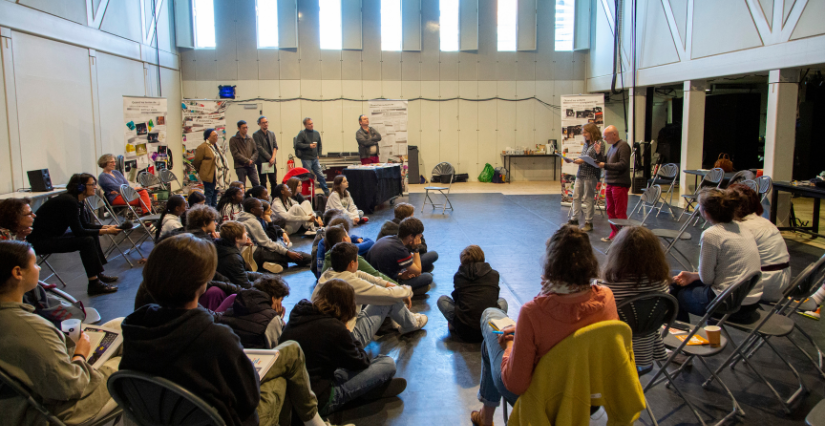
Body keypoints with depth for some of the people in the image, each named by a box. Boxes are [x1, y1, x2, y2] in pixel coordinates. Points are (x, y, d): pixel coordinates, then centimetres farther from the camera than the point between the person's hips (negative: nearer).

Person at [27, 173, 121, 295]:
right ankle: (94, 284, -18)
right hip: (40, 241, -10)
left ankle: (98, 274, 15)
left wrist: (105, 227, 1)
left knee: (92, 234, 10)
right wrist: (104, 231, -20)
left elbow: (84, 225, 14)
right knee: (87, 240, -21)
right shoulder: (69, 201, -24)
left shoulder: (77, 201, 5)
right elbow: (78, 232, -24)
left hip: (53, 236, 11)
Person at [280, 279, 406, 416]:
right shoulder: (334, 328, -21)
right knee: (388, 364, -8)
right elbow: (361, 363, -6)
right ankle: (369, 392, 15)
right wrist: (349, 335, 3)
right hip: (319, 401, -9)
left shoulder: (297, 317, 2)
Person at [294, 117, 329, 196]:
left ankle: (326, 192, 15)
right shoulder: (302, 134, -6)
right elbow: (298, 144, -14)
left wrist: (319, 154, 9)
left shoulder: (316, 133, 12)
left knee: (320, 175, 7)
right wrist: (309, 146, -19)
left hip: (315, 159, 5)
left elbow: (319, 145, 20)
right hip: (306, 159, -5)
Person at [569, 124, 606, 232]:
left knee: (588, 199, -2)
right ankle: (575, 219, 21)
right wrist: (576, 160, 5)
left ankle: (589, 222, 7)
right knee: (576, 196, 10)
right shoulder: (586, 144, 15)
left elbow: (600, 161, -15)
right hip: (581, 174, 8)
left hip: (591, 175, -8)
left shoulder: (599, 143, -10)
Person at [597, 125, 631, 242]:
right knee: (610, 211, 15)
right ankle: (614, 234, 25)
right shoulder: (612, 147, 15)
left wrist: (605, 165, -17)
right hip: (610, 184, 9)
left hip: (620, 184, -9)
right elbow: (605, 162, 18)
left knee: (620, 213, -4)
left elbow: (623, 164, -20)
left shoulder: (623, 146, -12)